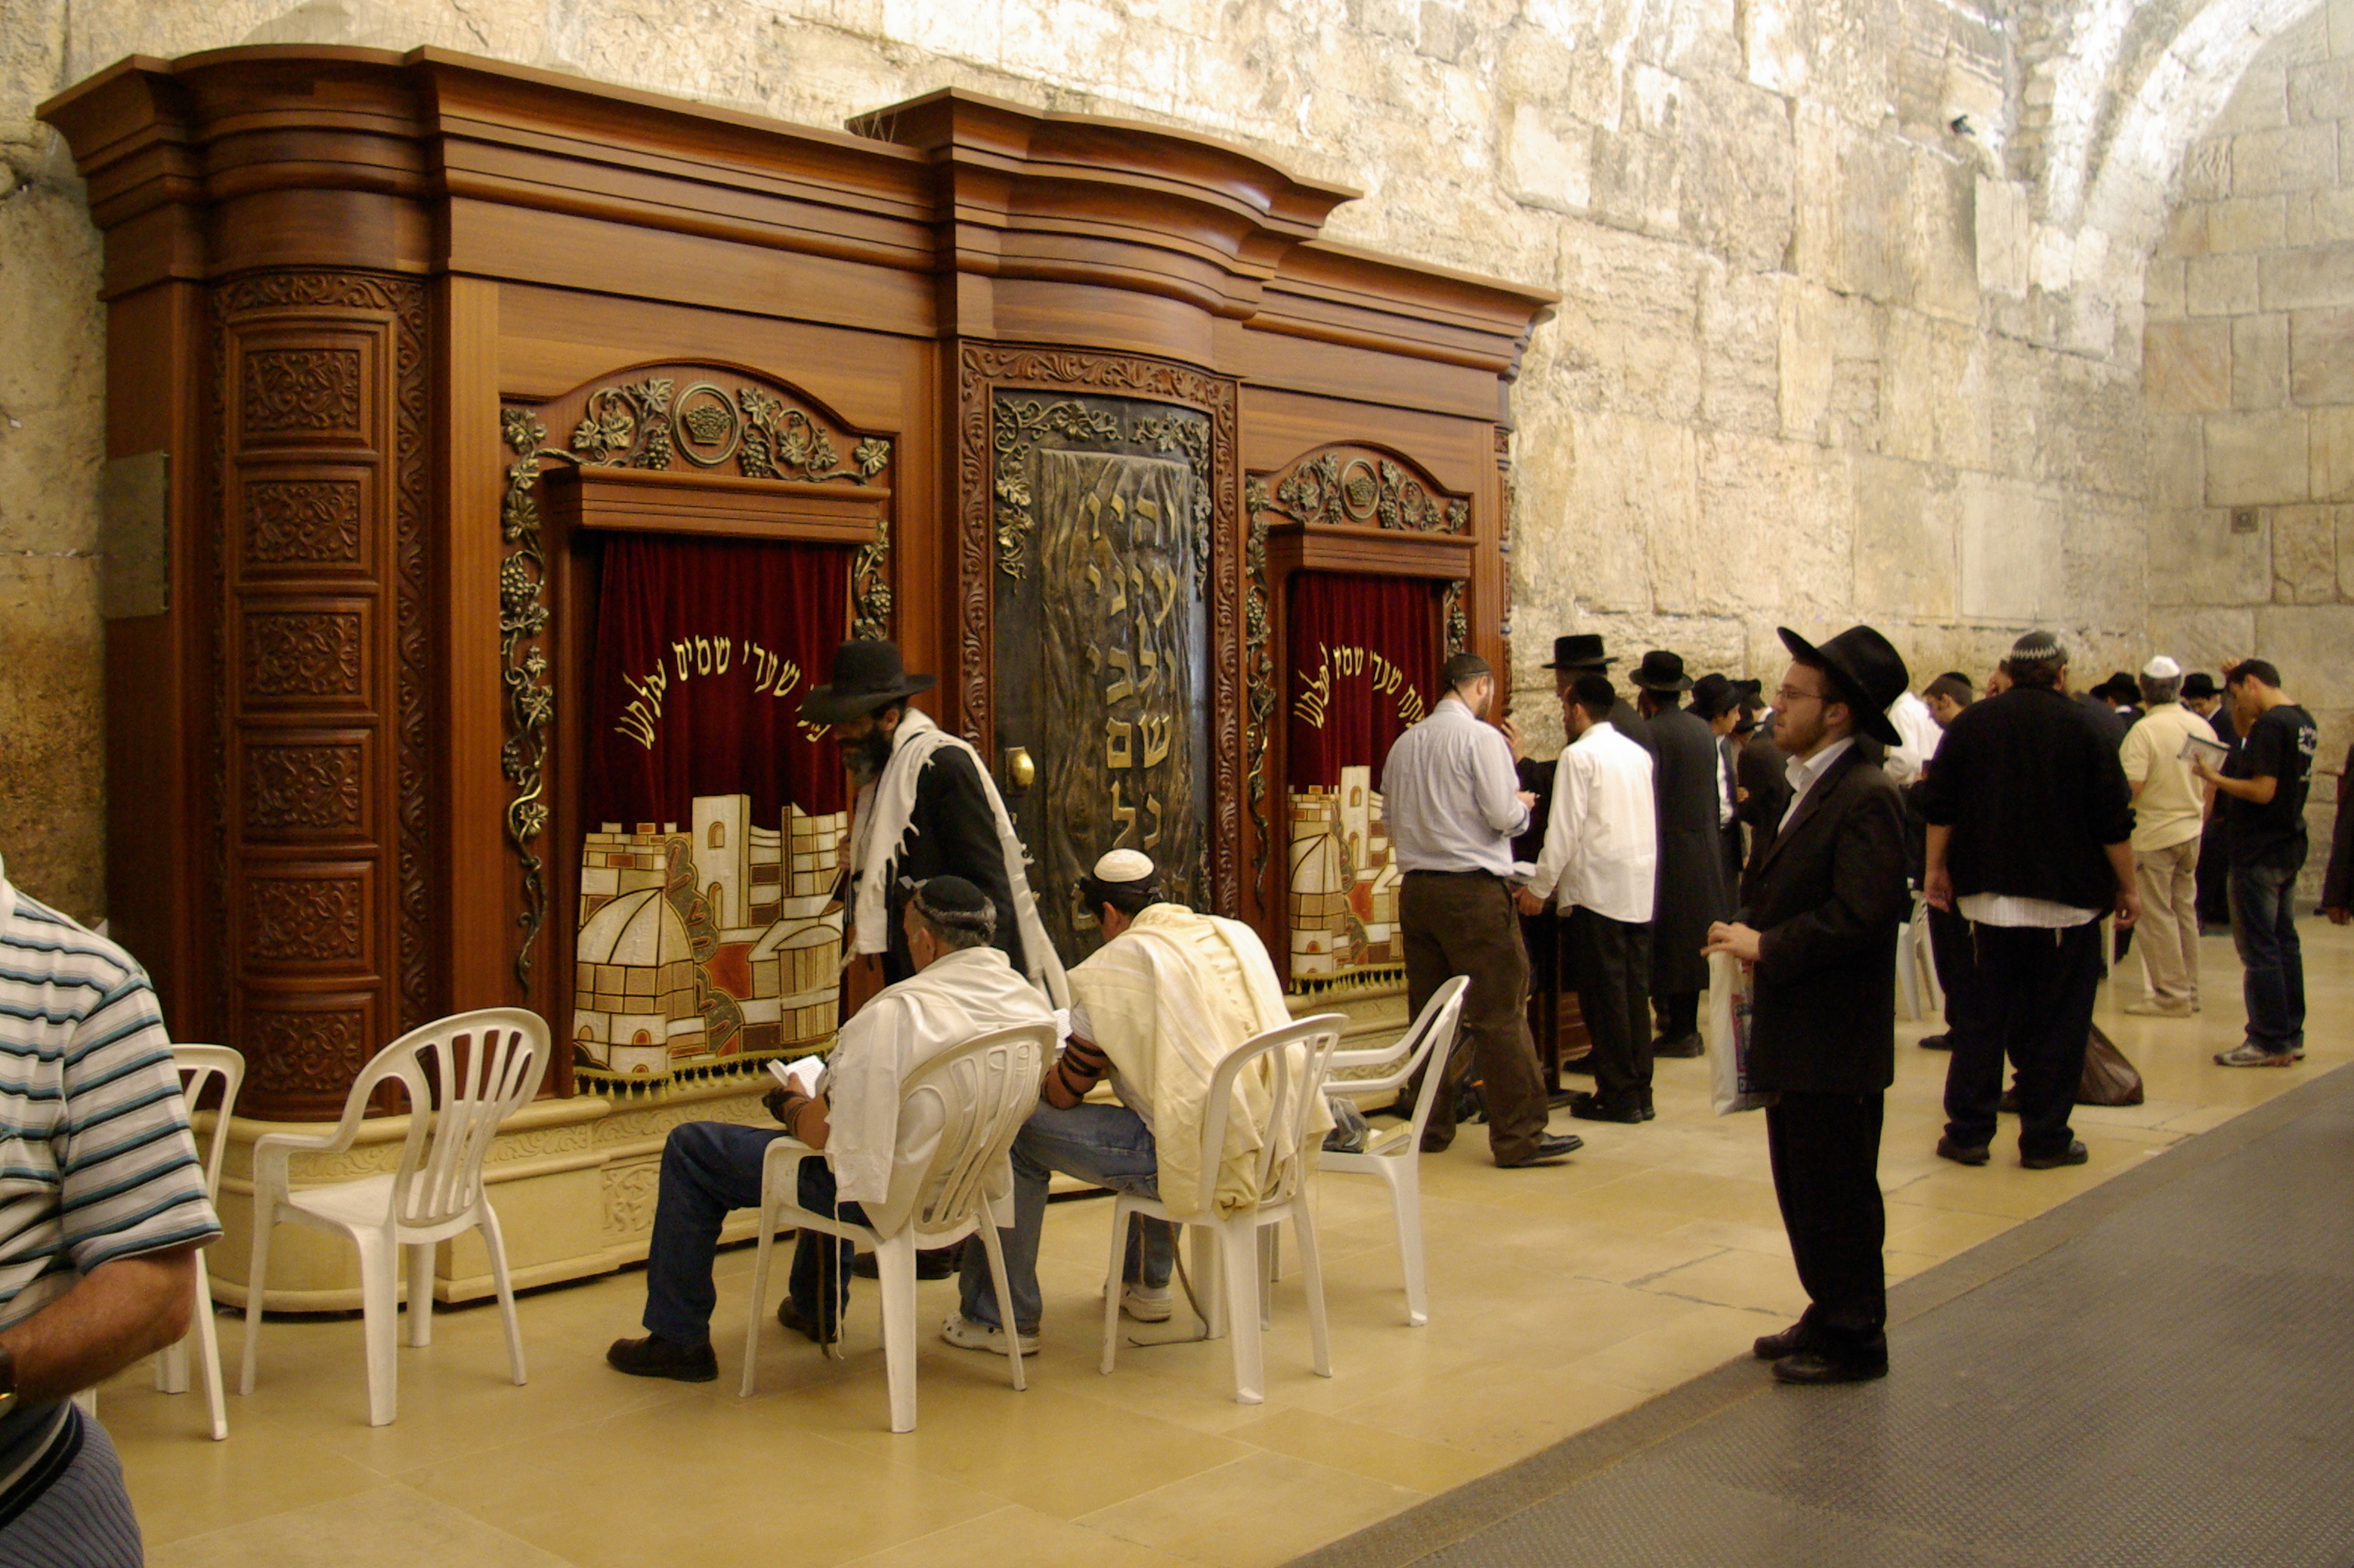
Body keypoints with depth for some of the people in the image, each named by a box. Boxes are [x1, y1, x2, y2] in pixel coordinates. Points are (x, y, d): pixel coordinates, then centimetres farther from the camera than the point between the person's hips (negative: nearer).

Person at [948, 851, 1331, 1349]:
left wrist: (1038, 1079, 21)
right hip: (1272, 1153, 8)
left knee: (1021, 1131, 5)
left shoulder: (1118, 963, -8)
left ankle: (1002, 1319, 13)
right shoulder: (1239, 936, 10)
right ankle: (1146, 1285, 45)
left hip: (1197, 1165, -8)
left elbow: (1065, 1092, -2)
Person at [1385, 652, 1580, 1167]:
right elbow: (1503, 815, -14)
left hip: (1415, 888, 7)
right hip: (1473, 890, -7)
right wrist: (1523, 804, 7)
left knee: (1428, 1011, 11)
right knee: (1500, 1014, -4)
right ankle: (1519, 1136, -3)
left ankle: (1431, 1127, 17)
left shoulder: (1404, 744, 11)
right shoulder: (1481, 737, -8)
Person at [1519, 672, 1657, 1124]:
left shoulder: (1580, 755, -8)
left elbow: (1566, 828, -13)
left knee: (1604, 993, 0)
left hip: (1597, 888, -7)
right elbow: (1649, 820, 16)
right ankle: (1639, 1091, 14)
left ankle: (1617, 1093, 3)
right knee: (1634, 990, 10)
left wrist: (1539, 887, -6)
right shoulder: (1638, 753, 13)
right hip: (1640, 887, 7)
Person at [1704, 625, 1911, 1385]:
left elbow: (1861, 915, -25)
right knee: (1803, 1190, 18)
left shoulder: (1866, 795, -17)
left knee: (1839, 1193, 1)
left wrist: (1768, 946, -19)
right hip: (1794, 1034, 10)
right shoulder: (1806, 787, 14)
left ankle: (1855, 1340, 14)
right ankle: (1829, 1317, 30)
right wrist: (1747, 930, 5)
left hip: (1836, 1039, -10)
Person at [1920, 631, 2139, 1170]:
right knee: (2056, 1023, 5)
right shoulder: (2083, 726, -4)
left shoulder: (1970, 724, 4)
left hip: (1985, 898, 2)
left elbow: (1939, 809, 5)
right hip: (2064, 901, -2)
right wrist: (2128, 888, 5)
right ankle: (2045, 1140, 7)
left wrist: (1936, 871, 14)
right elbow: (2113, 821, -3)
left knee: (1978, 1019, 7)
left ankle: (1968, 1132, 9)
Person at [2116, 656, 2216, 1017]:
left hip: (2154, 833, -7)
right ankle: (2189, 991, 21)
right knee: (2185, 911, 15)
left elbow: (2130, 787, -23)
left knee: (2157, 915, 0)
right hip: (2191, 833, 7)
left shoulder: (2144, 730, -17)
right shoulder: (2202, 727, 4)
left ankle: (2172, 995, 2)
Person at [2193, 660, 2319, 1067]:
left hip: (2259, 853, -10)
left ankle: (2269, 1043, -3)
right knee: (2285, 942, 13)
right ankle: (2291, 1037, 19)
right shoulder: (2303, 721, 12)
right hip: (2290, 846, 10)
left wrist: (2214, 778, -12)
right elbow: (2255, 746, 29)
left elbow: (2262, 790, -24)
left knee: (2258, 947, -5)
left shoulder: (2270, 724, -18)